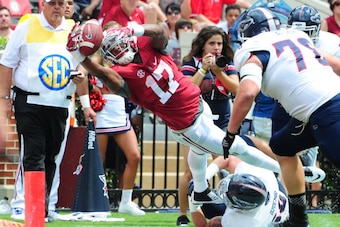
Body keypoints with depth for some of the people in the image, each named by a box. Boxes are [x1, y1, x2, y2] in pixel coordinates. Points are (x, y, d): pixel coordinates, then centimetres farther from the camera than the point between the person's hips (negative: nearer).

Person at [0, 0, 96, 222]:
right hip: (29, 102, -4)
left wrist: (86, 104, 11)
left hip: (60, 106, 4)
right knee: (33, 156, -10)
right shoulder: (27, 27, -1)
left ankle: (44, 206, 14)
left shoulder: (73, 31, 10)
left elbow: (80, 70, 17)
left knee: (51, 157, 7)